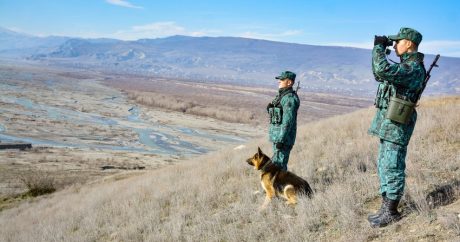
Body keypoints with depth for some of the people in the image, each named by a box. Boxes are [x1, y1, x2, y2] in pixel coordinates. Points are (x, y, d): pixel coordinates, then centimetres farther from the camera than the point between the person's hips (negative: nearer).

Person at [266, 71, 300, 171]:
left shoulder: (290, 98, -17)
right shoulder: (283, 95, 15)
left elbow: (288, 121, -22)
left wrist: (281, 140, -24)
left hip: (283, 137, -10)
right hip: (278, 136, 10)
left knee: (278, 165, -7)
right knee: (277, 163, 16)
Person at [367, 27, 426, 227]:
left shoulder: (414, 68, -17)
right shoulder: (406, 65, 15)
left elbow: (383, 71, -31)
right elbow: (379, 74, 26)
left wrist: (379, 48, -16)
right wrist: (380, 49, 15)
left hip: (396, 123, -10)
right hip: (388, 122, 10)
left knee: (392, 168, -5)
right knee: (384, 166, 14)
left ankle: (391, 212, 4)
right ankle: (386, 208, 21)